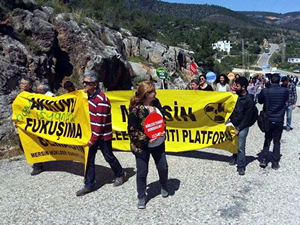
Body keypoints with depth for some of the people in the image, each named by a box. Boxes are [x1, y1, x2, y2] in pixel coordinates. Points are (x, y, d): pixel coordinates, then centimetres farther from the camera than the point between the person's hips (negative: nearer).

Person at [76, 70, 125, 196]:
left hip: (103, 135, -8)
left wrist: (93, 139, -18)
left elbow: (100, 123, -23)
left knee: (109, 157, 10)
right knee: (89, 158, 8)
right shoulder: (90, 95, 3)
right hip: (93, 133, 8)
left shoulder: (101, 100, -26)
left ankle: (120, 174, 36)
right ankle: (89, 185, 19)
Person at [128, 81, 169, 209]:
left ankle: (164, 187, 46)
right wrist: (146, 139, -22)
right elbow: (131, 130, -17)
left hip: (158, 143, 5)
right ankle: (141, 197, 28)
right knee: (142, 172, 7)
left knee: (163, 167, 16)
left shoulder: (156, 103, -3)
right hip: (142, 146, -5)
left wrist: (162, 131, -4)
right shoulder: (136, 109, -22)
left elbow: (162, 118, 13)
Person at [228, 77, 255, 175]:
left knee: (240, 146, -7)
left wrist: (238, 128, -12)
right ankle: (235, 158, 33)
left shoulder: (249, 100, -14)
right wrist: (230, 121, 5)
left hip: (243, 127, -6)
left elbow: (247, 117, -13)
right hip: (233, 125, 6)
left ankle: (241, 166, 3)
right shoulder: (237, 96, 5)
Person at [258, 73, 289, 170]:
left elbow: (260, 101, 5)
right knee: (277, 141, 11)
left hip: (268, 120, 0)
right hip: (279, 120, 0)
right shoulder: (285, 91, -9)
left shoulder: (265, 91, -11)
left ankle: (263, 160, 11)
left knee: (267, 140, 15)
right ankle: (275, 163, 15)